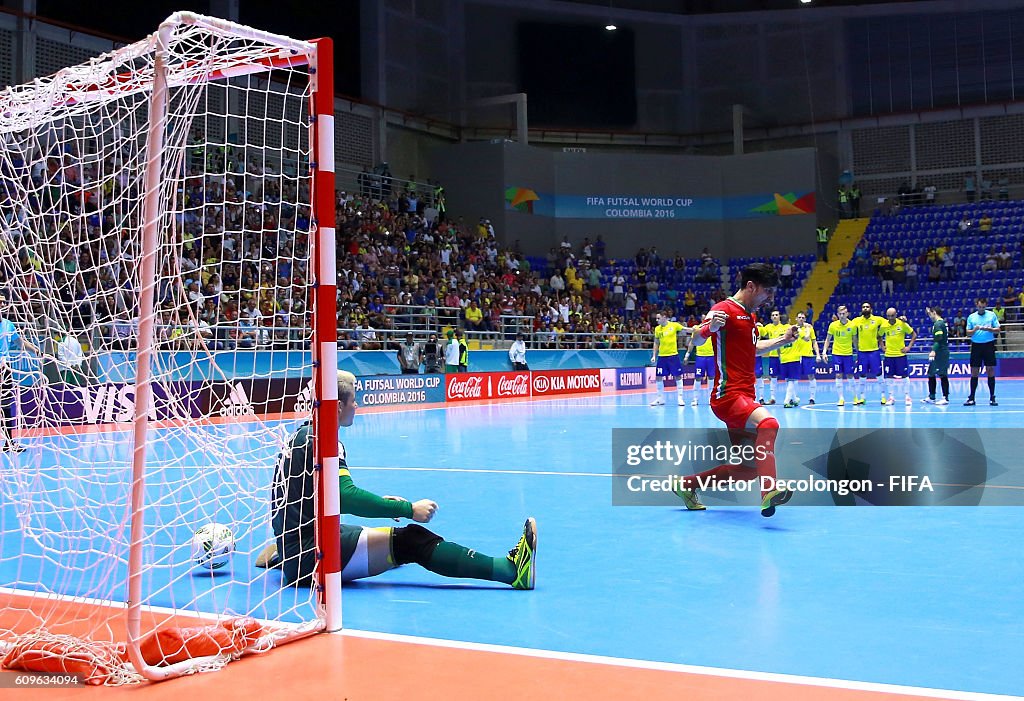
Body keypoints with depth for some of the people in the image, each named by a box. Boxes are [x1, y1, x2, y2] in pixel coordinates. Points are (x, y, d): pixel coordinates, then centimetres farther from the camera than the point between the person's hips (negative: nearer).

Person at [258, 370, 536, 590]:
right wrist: (408, 509, -25)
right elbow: (346, 497, -28)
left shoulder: (302, 434, 13)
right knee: (409, 541, -19)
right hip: (311, 554, -10)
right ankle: (511, 570, -29)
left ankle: (279, 557, 34)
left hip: (294, 544, 10)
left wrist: (383, 504, 15)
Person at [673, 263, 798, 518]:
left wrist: (782, 339, 24)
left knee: (746, 469, 8)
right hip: (728, 394, -9)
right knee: (768, 423, -37)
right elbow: (696, 339, -18)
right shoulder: (725, 310, -8)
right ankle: (769, 490, -48)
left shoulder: (750, 315, 18)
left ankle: (687, 484, 25)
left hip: (744, 397, 10)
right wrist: (710, 327, -38)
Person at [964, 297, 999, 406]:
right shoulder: (971, 317, 7)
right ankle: (971, 398, 5)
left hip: (989, 345, -1)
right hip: (976, 345, 1)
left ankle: (992, 397, 6)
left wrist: (989, 329, -16)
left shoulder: (992, 315, 4)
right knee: (974, 372, 1)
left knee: (990, 371, -1)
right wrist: (975, 330, -15)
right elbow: (968, 333, 6)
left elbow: (998, 330, 3)